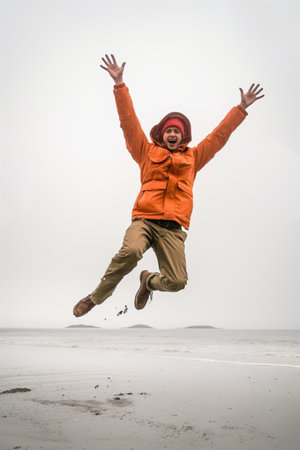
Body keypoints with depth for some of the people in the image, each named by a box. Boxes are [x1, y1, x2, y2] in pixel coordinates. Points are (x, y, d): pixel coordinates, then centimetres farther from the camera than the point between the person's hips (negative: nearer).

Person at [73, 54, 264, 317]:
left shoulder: (193, 157, 23)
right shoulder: (148, 152, 18)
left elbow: (219, 135, 26)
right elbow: (129, 122, 12)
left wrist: (241, 108, 26)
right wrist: (119, 84, 7)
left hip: (172, 228, 2)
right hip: (144, 219, -2)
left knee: (177, 281, -13)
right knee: (130, 252, -34)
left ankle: (149, 281, 24)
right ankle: (95, 298, -12)